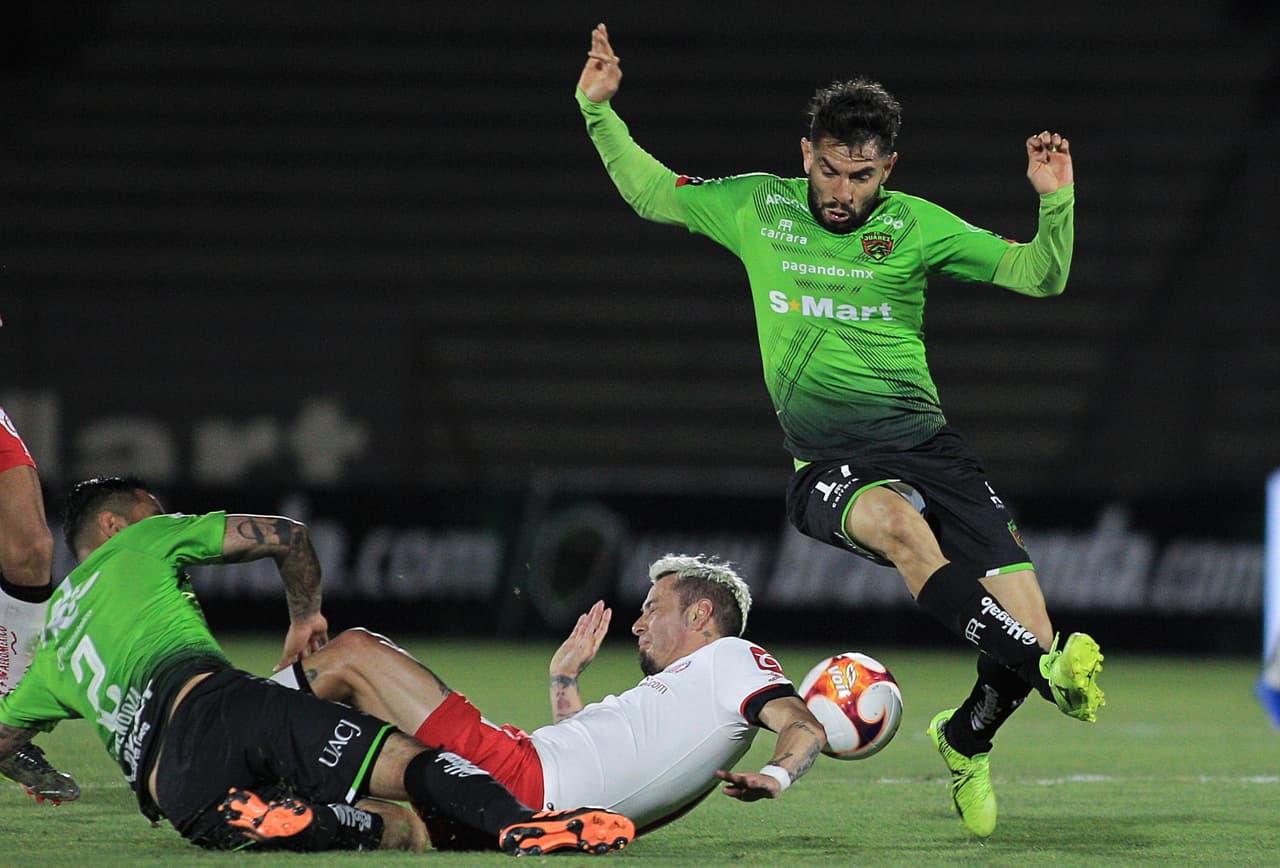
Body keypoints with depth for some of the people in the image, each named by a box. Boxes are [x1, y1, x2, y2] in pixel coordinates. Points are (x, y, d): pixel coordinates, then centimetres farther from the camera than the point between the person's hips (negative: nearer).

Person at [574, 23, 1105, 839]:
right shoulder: (756, 205, 10)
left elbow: (1039, 276, 6)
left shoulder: (914, 224, 7)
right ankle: (1046, 669, -46)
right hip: (827, 457, -1)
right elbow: (650, 191, 24)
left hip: (920, 432, 1)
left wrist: (1056, 203, -11)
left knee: (1021, 611, -15)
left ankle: (967, 738, 17)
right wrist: (600, 111, 13)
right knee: (898, 523, -39)